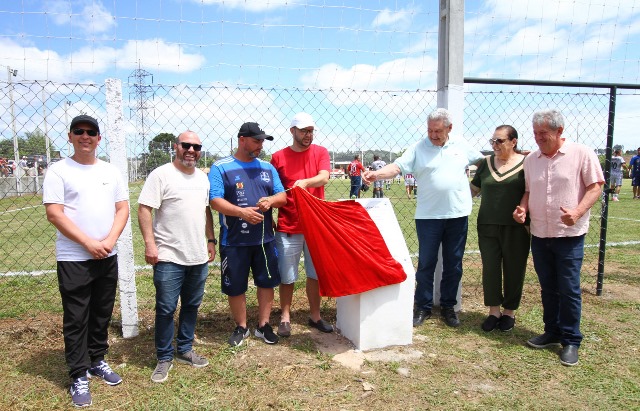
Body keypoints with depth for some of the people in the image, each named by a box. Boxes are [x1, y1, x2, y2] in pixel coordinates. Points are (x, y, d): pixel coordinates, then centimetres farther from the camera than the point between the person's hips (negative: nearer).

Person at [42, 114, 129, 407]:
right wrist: (89, 243, -16)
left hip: (108, 258, 4)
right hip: (74, 259, -4)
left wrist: (109, 241, -9)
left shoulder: (111, 172, 9)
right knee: (76, 319, 4)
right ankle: (79, 376, 17)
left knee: (102, 315, 15)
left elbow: (123, 209, 6)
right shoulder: (59, 171, -4)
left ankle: (97, 361, 33)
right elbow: (54, 214, -11)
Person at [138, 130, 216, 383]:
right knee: (166, 309, 3)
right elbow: (144, 210, -12)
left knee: (192, 305, 15)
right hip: (169, 257, -6)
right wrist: (150, 243, -17)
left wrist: (210, 240, 16)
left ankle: (185, 350, 30)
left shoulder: (202, 177, 12)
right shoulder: (161, 175, -8)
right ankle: (164, 358, 19)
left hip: (199, 257, 6)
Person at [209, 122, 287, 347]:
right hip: (234, 240, -3)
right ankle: (241, 327, 29)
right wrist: (242, 212, -27)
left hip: (265, 238, 4)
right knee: (235, 286, 8)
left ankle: (264, 325, 29)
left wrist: (270, 200, -14)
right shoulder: (221, 167, -4)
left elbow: (282, 196, 9)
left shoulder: (267, 168, 9)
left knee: (267, 282, 11)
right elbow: (215, 201, -13)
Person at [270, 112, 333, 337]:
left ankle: (315, 316, 28)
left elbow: (324, 177, -15)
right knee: (287, 277, 8)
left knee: (315, 274, 13)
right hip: (287, 227, -1)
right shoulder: (278, 157, -1)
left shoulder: (320, 152, 2)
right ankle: (285, 318, 25)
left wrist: (305, 182, -35)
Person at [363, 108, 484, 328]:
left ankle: (448, 306, 26)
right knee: (426, 263, 4)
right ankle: (422, 306, 19)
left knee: (453, 264, 11)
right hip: (428, 215, -2)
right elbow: (397, 166, -13)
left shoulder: (461, 145, 6)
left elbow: (483, 160, 20)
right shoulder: (418, 148, -3)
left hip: (458, 213, 3)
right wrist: (376, 174, -30)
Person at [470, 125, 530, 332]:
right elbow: (472, 189, 17)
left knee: (513, 270, 8)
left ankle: (509, 312, 25)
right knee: (490, 268, 6)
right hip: (488, 226, 3)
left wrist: (530, 223, -7)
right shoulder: (486, 163, 7)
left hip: (516, 228, -3)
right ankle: (494, 311, 21)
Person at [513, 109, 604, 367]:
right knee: (548, 288, 14)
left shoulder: (582, 154, -6)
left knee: (569, 289, 1)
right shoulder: (531, 160, 8)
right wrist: (523, 208, -3)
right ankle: (552, 332, 28)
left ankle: (571, 340, 15)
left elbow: (595, 186, -6)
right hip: (539, 234, 5)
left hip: (569, 235, -4)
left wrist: (577, 212, -21)